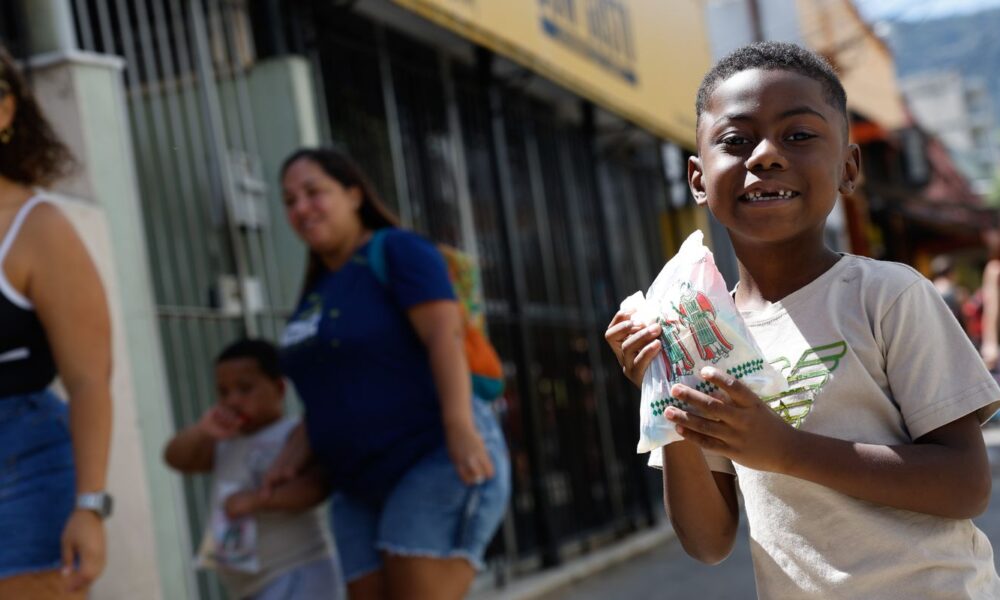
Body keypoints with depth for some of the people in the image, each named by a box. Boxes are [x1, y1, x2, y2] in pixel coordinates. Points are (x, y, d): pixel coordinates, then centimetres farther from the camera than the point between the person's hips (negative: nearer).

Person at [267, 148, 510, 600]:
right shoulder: (317, 291, 18)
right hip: (362, 489, 8)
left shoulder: (397, 250, -4)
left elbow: (445, 334, -16)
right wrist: (293, 457, 4)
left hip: (438, 461, -8)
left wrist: (460, 427, -29)